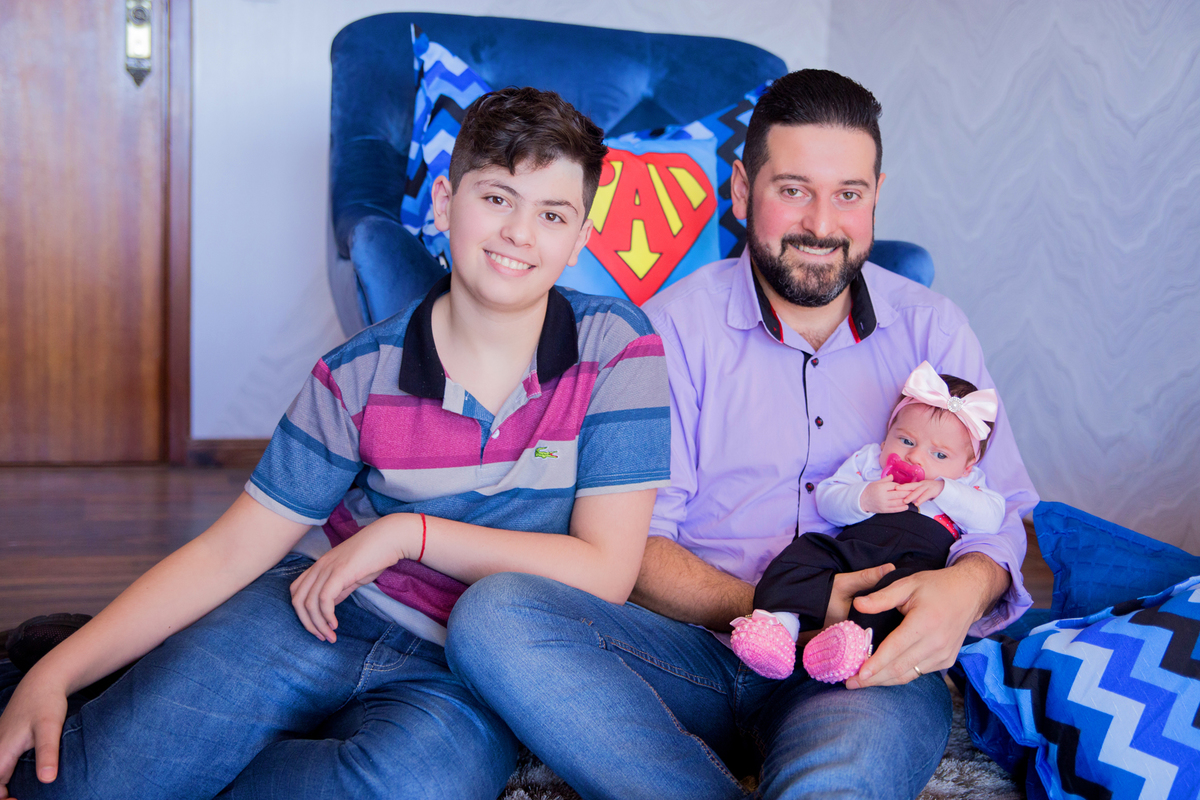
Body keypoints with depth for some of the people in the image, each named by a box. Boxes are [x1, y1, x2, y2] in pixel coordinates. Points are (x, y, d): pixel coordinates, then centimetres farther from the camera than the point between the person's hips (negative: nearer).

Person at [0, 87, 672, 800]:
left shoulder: (618, 350, -7)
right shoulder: (361, 375, -3)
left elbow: (604, 574, -11)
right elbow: (231, 550, -3)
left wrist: (408, 531, -15)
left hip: (463, 680, 0)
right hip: (322, 616, 0)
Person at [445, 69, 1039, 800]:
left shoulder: (931, 330, 11)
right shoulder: (674, 326, 4)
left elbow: (1005, 514, 10)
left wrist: (967, 583, -16)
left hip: (860, 671, -3)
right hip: (694, 651, 3)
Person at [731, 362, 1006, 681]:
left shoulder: (966, 483, 22)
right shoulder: (869, 458, 23)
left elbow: (990, 520, 3)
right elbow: (825, 498, 13)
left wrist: (942, 490, -6)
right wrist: (863, 499, -7)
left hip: (918, 556, -3)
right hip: (851, 546, 3)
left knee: (914, 578, -37)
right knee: (807, 550, -22)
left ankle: (859, 635, -59)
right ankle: (781, 618, -41)